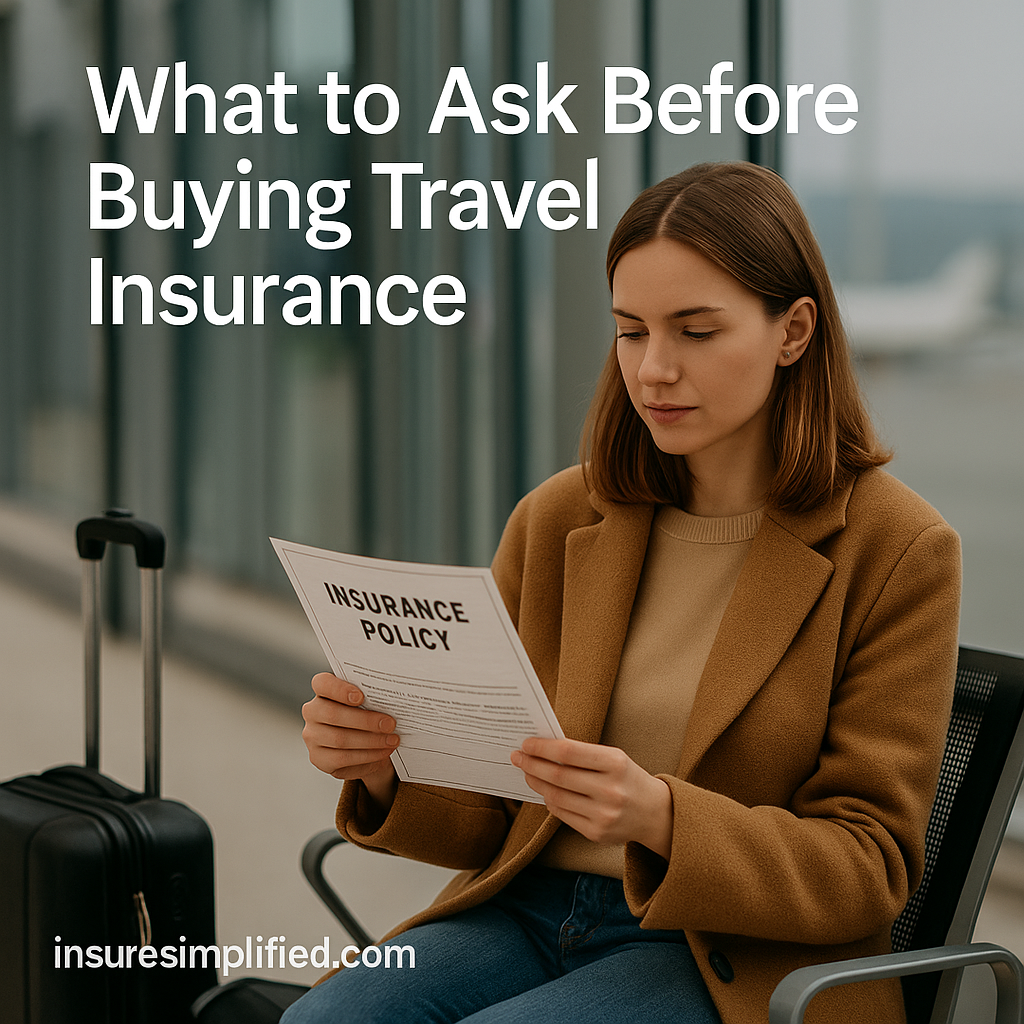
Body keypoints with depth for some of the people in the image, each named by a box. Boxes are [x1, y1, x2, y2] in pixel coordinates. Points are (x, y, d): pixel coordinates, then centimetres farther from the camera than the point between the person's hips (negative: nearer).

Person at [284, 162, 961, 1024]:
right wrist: (387, 767, -14)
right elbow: (490, 817, 10)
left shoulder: (899, 552, -5)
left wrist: (658, 817, -26)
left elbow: (869, 865, -7)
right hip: (531, 911, 4)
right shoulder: (558, 519, 6)